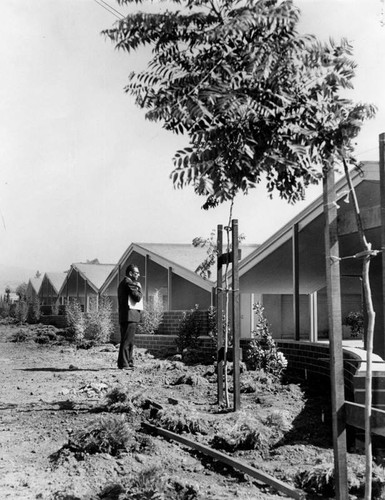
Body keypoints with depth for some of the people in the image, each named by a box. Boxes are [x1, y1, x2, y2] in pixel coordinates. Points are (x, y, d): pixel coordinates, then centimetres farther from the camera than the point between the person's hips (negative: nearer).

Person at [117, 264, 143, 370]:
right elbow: (137, 297, -15)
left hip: (124, 316, 10)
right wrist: (139, 288, 1)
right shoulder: (129, 282, -10)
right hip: (130, 316, -10)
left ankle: (128, 362, 18)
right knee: (127, 341, -9)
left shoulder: (123, 283, 22)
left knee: (129, 341, 14)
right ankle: (124, 364, -10)